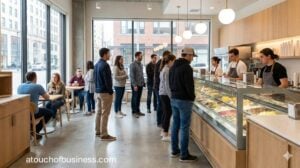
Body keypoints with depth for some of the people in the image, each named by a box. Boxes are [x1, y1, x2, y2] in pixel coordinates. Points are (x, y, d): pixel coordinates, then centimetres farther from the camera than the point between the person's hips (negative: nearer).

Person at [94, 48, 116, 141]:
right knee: (105, 113, -6)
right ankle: (104, 134, -4)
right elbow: (107, 80, -19)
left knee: (98, 112, 14)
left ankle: (98, 131, 22)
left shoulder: (96, 65, 13)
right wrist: (111, 91, -12)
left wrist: (97, 88, 19)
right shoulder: (105, 65, -17)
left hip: (97, 91, 10)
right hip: (105, 92, -10)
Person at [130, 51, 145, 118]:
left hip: (141, 84, 7)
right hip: (135, 85, -7)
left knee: (138, 98, 12)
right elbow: (132, 75, -15)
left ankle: (138, 110, 21)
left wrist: (143, 82, 10)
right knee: (134, 98, 1)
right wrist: (134, 85, -18)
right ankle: (134, 112, 9)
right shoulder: (133, 64, -11)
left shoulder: (141, 64, 12)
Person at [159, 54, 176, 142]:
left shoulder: (164, 69, 12)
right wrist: (171, 96, -19)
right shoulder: (167, 70, -18)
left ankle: (164, 131, 28)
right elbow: (167, 85, -21)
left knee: (165, 112, 17)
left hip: (162, 93, 10)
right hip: (166, 94, -10)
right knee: (168, 113, -5)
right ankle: (165, 135, -2)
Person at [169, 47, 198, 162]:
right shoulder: (187, 67, -16)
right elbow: (189, 85, -17)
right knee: (184, 127, -3)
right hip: (184, 100, -9)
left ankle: (174, 150, 23)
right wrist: (192, 97, -3)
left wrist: (174, 93, 16)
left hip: (173, 99, 9)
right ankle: (184, 155, 2)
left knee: (175, 124, 15)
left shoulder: (173, 66, 12)